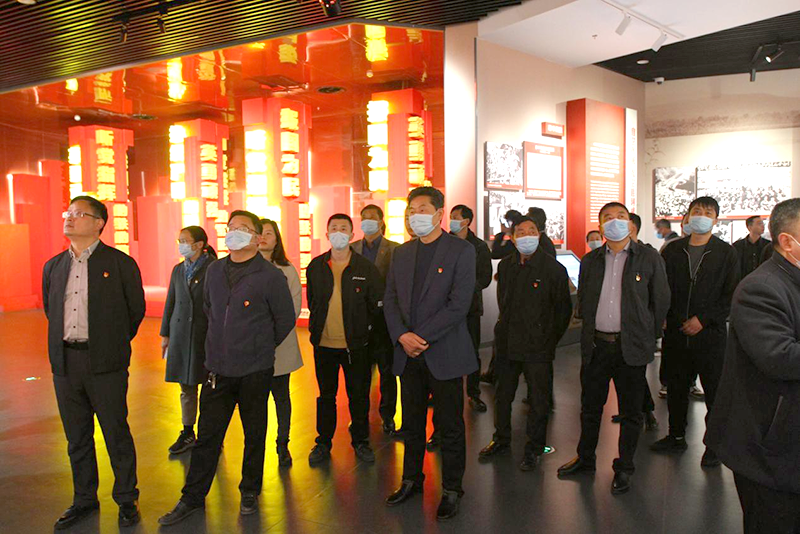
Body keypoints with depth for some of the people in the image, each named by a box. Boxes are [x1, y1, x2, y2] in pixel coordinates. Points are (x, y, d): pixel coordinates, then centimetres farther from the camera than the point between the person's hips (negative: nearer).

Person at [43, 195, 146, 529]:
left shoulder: (120, 263, -5)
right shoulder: (53, 266, 9)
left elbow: (136, 309, 3)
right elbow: (50, 309, 22)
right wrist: (67, 341, 16)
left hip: (105, 364, -5)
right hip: (65, 362, 5)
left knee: (116, 434, 4)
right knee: (77, 438, 15)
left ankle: (126, 499, 20)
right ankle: (84, 499, 31)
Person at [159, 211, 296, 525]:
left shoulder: (270, 276, -10)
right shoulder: (214, 271, 6)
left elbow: (285, 319, -1)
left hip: (254, 371, -4)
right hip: (217, 368, 4)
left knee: (254, 434, 11)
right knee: (207, 435, 10)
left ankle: (250, 492, 29)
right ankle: (193, 498, 23)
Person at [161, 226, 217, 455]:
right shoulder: (178, 270, 12)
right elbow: (170, 302, 16)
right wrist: (165, 334, 14)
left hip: (207, 334, -6)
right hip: (181, 335, 6)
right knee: (186, 387, 12)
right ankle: (188, 434, 24)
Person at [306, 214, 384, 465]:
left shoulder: (366, 267, -4)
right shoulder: (315, 266, 3)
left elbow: (377, 304, 1)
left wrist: (362, 328, -1)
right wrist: (317, 328, 8)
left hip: (355, 344, -2)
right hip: (324, 343, 2)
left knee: (359, 395, 9)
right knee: (326, 395, 13)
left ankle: (360, 440, 27)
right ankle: (323, 442, 28)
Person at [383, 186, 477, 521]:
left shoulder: (461, 251, -6)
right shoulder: (401, 254, 11)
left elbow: (459, 303, -14)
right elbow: (390, 299, 8)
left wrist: (422, 337, -16)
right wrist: (402, 336, -9)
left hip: (444, 353, -5)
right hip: (408, 354, 5)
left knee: (449, 425, 7)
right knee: (412, 423, 16)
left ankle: (451, 490, 23)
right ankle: (412, 480, 34)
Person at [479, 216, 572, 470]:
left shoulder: (554, 268, -9)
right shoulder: (505, 266, 5)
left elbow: (564, 309, -3)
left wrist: (550, 340, -3)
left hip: (538, 346, -4)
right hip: (507, 343, 5)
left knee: (538, 400, 6)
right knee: (503, 395, 16)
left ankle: (534, 449, 23)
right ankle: (502, 440, 35)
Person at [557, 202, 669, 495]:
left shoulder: (649, 257, -2)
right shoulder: (590, 260, 8)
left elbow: (661, 300, 1)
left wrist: (647, 338, 1)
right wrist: (590, 330, 10)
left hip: (631, 347, -3)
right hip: (595, 345, 3)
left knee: (630, 411, 8)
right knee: (590, 406, 14)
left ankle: (623, 468, 25)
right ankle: (585, 457, 32)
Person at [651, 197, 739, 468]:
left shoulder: (726, 253, -1)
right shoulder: (673, 250, 7)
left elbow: (731, 295, -4)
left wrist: (703, 319, -12)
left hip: (710, 334, -3)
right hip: (675, 333, 3)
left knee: (715, 391, 4)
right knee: (675, 387, 13)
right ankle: (676, 436, 30)